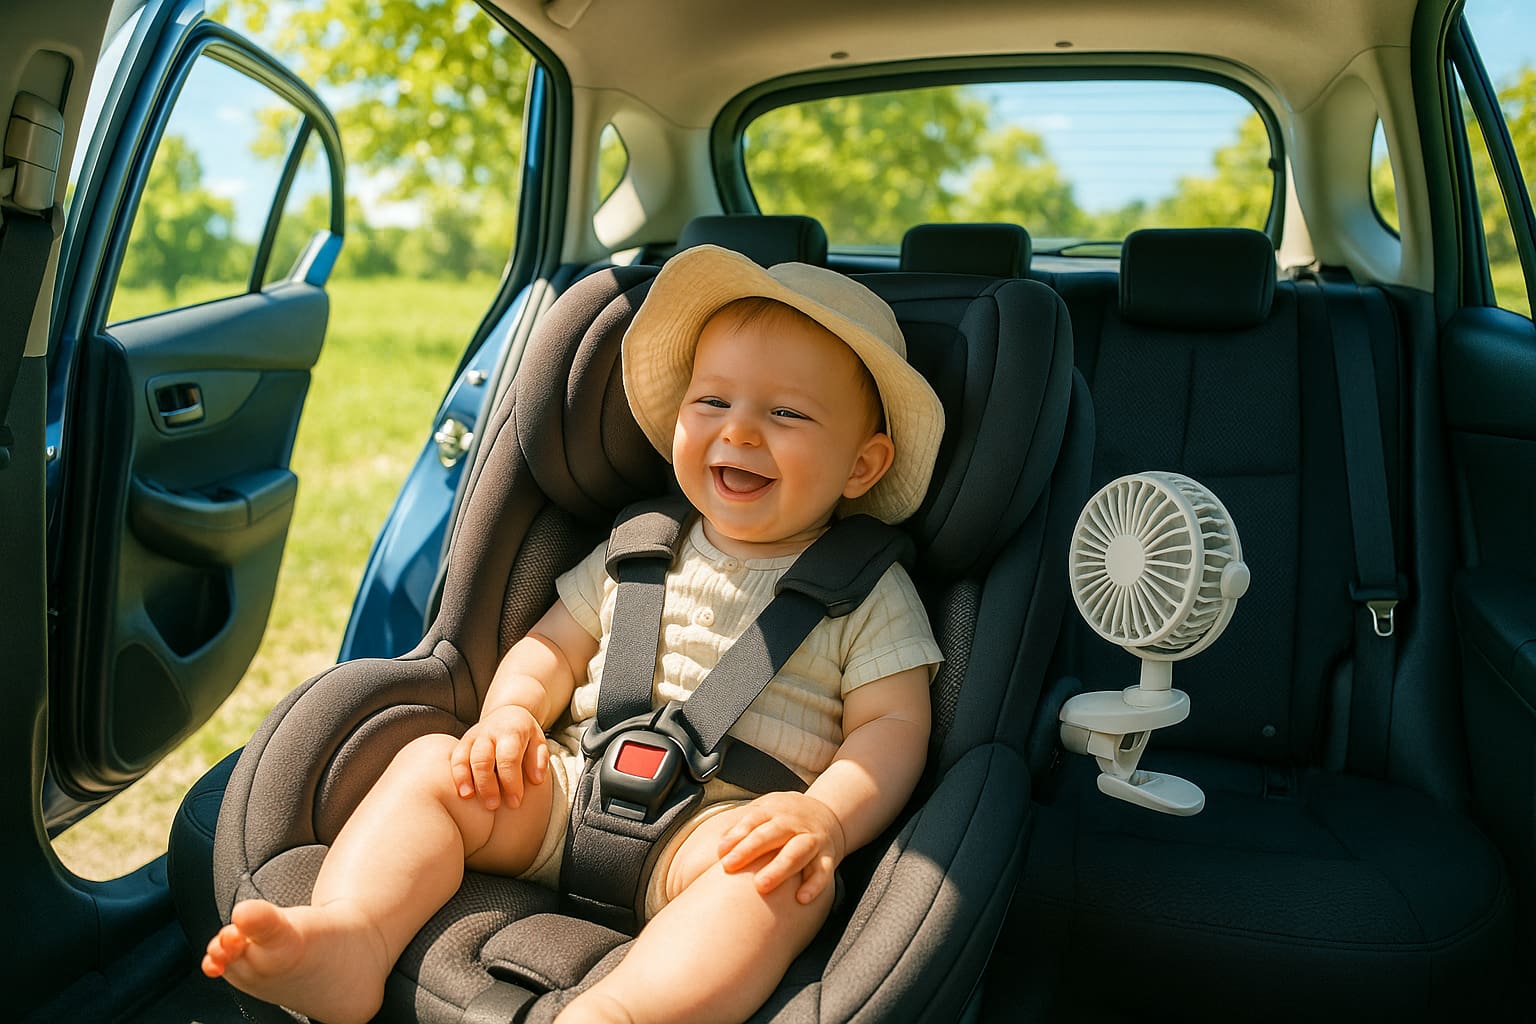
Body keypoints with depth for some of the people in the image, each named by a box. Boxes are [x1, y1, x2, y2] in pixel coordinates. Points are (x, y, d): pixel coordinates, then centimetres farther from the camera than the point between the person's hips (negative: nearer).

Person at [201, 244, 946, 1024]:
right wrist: (512, 711, -4)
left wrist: (826, 817, -22)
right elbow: (553, 646, 20)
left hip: (717, 828, -4)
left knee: (791, 870, -36)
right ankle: (348, 938, -34)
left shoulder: (869, 592, 5)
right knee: (429, 764, -13)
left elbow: (893, 725, -2)